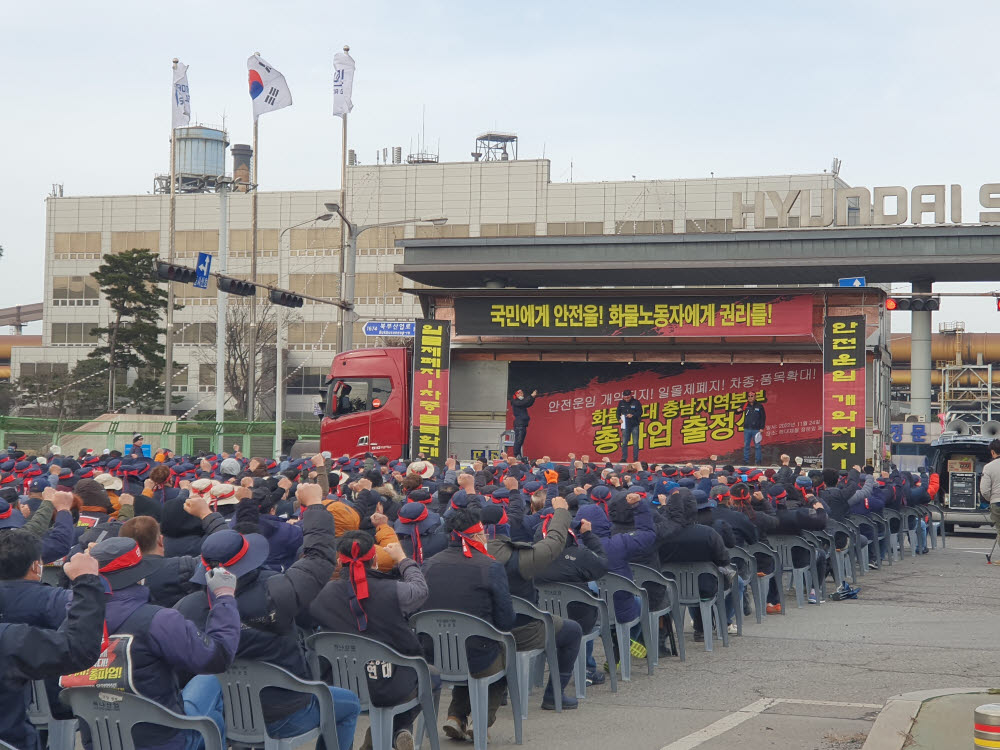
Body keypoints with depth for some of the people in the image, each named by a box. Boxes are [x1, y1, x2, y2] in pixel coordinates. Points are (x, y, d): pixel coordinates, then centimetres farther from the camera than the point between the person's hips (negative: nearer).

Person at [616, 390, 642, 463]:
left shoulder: (636, 402, -3)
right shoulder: (621, 403, 6)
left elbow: (640, 412, -4)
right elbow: (618, 412, 12)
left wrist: (633, 415, -19)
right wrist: (619, 419, -6)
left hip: (635, 425, -2)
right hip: (625, 425, 2)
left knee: (635, 443, -1)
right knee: (624, 443, 0)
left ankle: (635, 459, 4)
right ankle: (624, 458, 4)